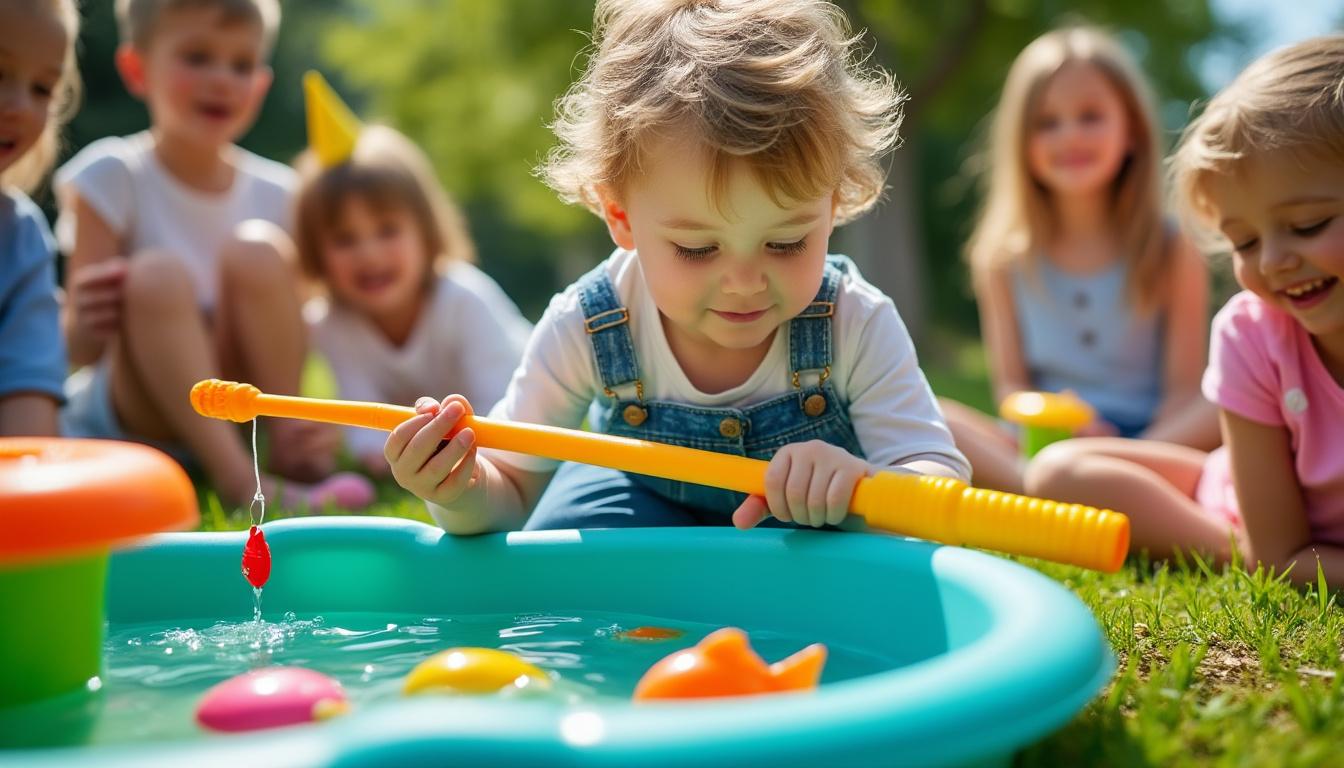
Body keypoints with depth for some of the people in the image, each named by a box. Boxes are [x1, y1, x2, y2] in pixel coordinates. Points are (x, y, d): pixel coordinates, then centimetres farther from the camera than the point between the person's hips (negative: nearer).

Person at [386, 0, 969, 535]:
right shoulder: (583, 330, -24)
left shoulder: (857, 325, -27)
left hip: (815, 550, 0)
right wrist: (463, 493, -39)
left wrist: (862, 490, -51)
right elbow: (513, 487, -13)